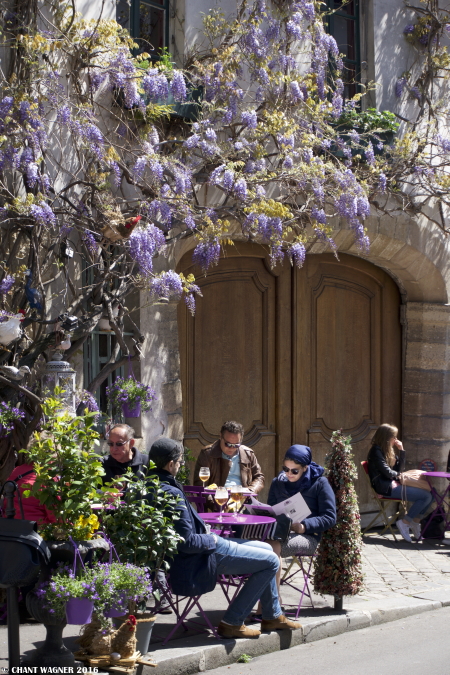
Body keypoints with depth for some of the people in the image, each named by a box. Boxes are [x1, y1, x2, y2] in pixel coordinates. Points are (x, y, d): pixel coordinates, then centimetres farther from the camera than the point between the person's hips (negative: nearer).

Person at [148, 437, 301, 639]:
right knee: (270, 561, -7)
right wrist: (212, 540, -11)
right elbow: (188, 542, -29)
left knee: (265, 549, 20)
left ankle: (273, 616, 29)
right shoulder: (171, 494, -28)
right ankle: (232, 623, -1)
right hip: (195, 562, -11)